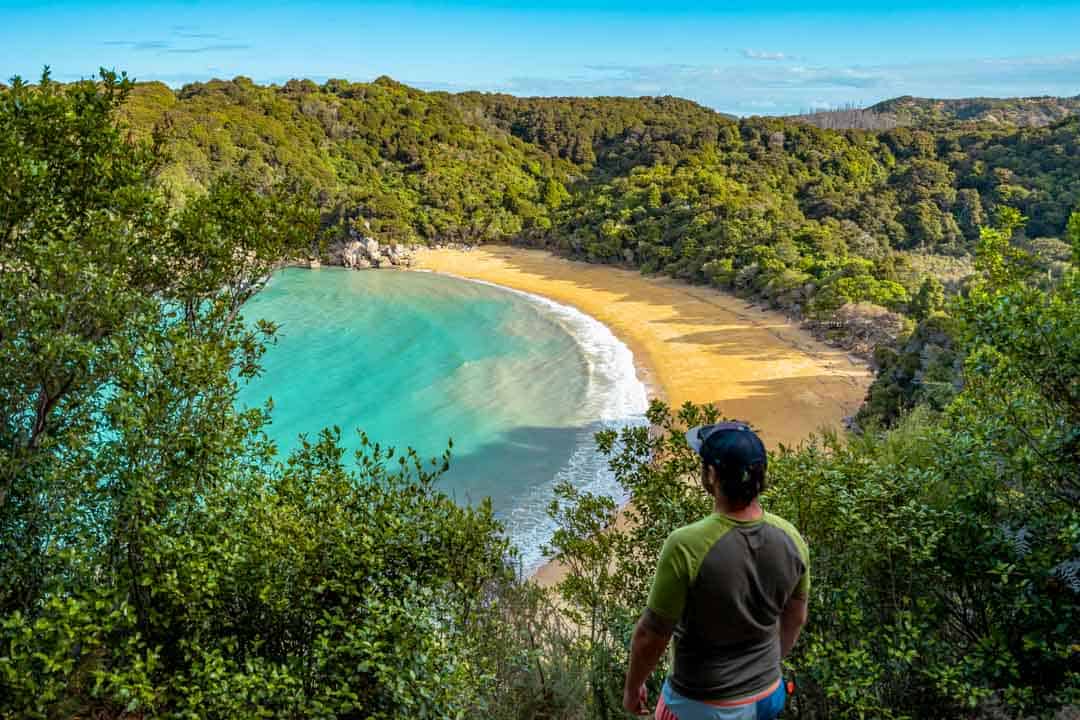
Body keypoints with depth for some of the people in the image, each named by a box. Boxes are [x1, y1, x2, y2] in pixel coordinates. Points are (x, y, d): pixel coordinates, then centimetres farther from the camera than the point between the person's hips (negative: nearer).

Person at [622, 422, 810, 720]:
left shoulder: (686, 547, -29)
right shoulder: (790, 538, -12)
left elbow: (651, 633, -18)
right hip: (768, 695, 5)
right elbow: (795, 619, 4)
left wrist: (632, 687, -1)